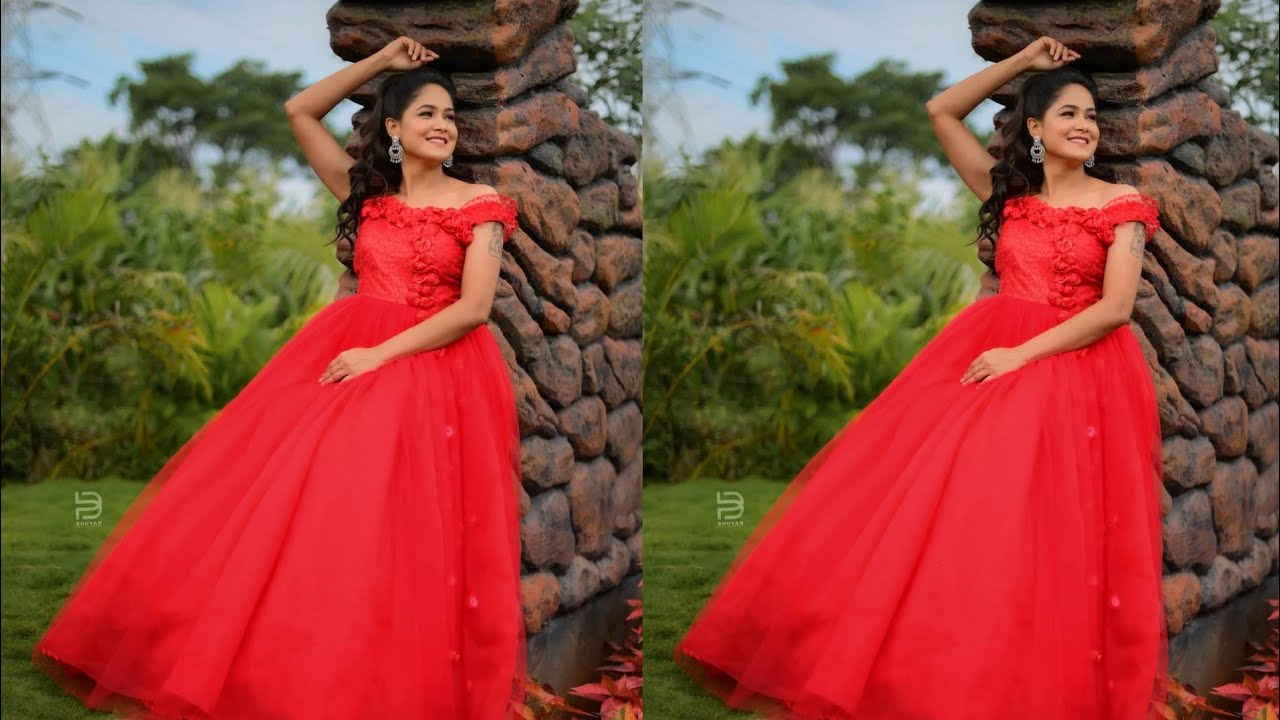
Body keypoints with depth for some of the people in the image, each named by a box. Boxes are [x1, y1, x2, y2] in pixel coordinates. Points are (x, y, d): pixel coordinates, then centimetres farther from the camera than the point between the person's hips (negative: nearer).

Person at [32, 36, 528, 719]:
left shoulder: (480, 204, 1)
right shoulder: (368, 191, 13)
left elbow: (475, 308, -9)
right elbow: (299, 111, 17)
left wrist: (382, 354, -15)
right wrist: (380, 62, 15)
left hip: (434, 371, -4)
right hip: (343, 357, 4)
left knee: (386, 542, -12)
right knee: (293, 509, -4)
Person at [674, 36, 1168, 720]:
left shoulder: (1122, 205, 1)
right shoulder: (1009, 191, 13)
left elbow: (1116, 308, -9)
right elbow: (941, 111, 16)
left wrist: (1024, 354, -15)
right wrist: (1021, 62, 14)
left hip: (1075, 370, -4)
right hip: (984, 357, 4)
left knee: (1027, 537, -13)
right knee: (935, 507, -4)